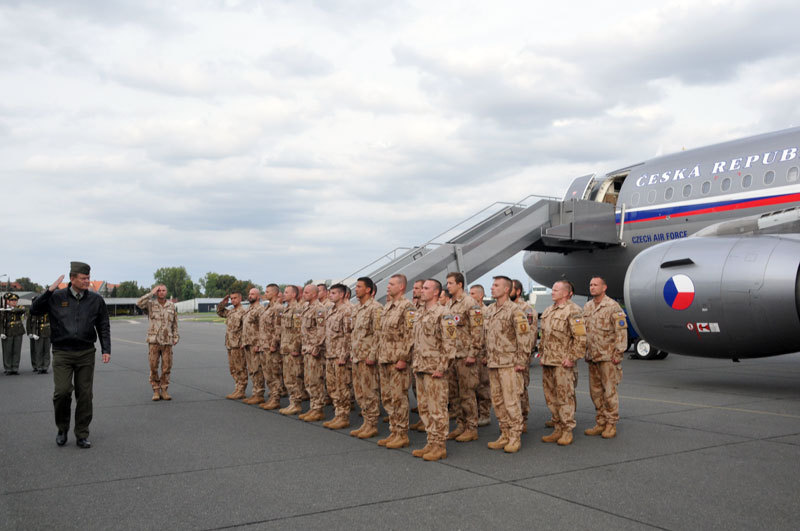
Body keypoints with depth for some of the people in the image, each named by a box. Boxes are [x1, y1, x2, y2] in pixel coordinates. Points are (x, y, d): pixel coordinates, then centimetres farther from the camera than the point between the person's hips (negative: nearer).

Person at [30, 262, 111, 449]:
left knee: (85, 395, 2)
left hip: (86, 353, 2)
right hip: (62, 353, -1)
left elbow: (103, 327, 10)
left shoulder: (96, 300, 6)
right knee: (62, 391, -11)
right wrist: (49, 291, -11)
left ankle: (82, 435, 13)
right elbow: (34, 310, -2)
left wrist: (106, 350, 1)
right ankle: (62, 429, 14)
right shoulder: (57, 297, 2)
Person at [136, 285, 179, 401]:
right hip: (153, 341, -2)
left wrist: (176, 337, 5)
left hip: (167, 342, 2)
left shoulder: (171, 305, 6)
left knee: (166, 367, 2)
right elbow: (139, 303, -23)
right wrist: (151, 293, -17)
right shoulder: (150, 305, -1)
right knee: (153, 367, -1)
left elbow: (174, 322, 11)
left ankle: (164, 390, 12)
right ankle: (156, 391, 9)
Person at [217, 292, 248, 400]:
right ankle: (238, 390, 21)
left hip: (238, 346, -9)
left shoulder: (243, 312, -12)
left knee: (240, 369, -3)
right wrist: (223, 302, 15)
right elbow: (219, 311, 32)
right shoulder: (230, 312, 15)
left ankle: (240, 392, 1)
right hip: (230, 345, 9)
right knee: (233, 369, 13)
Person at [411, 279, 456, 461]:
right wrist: (416, 365, 17)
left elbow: (450, 343, -16)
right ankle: (431, 442, 22)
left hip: (434, 371, -9)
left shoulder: (442, 314, -12)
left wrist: (442, 368, -18)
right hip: (420, 370, 9)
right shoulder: (419, 314, 16)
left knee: (437, 409, -3)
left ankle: (440, 446, 5)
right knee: (424, 408, 13)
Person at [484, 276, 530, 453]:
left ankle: (515, 437, 5)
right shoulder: (489, 310, 13)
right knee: (497, 402, 11)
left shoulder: (514, 311, -11)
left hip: (509, 364, -8)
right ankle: (505, 434, 20)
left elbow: (524, 338, -13)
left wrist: (520, 362, -13)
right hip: (493, 365, 8)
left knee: (511, 401, -4)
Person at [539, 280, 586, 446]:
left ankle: (568, 431, 4)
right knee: (551, 397, 12)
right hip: (547, 362, 9)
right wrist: (541, 353, 18)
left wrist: (572, 358, -16)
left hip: (562, 363, -9)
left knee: (565, 396, -4)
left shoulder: (572, 311, -10)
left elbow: (580, 337, -15)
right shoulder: (548, 311, 17)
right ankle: (558, 428, 21)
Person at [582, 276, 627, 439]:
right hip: (592, 358, 7)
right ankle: (600, 423, 20)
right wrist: (585, 352, 15)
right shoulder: (587, 307, 13)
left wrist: (618, 353, -14)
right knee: (595, 392, 11)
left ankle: (611, 425, 6)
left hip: (608, 357, -7)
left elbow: (621, 331, -11)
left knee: (609, 391, -3)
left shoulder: (612, 306, -9)